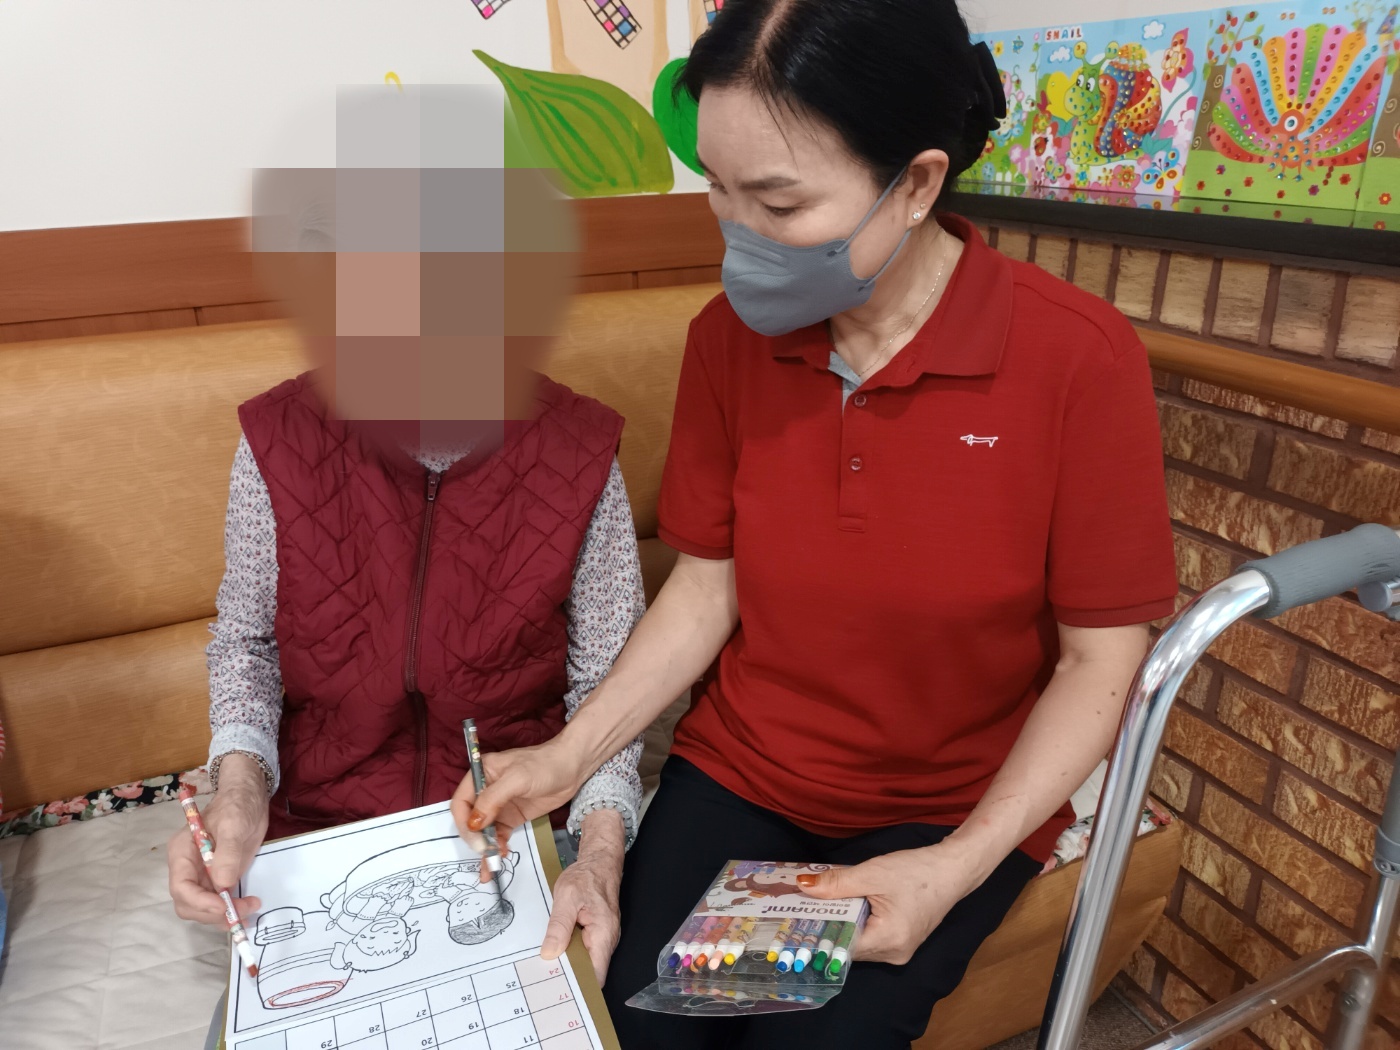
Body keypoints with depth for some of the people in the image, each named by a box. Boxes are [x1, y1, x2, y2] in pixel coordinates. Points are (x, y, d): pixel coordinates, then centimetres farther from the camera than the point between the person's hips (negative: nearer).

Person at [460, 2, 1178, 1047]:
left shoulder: (1079, 358, -19)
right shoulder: (728, 336, -9)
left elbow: (1099, 659, -11)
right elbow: (708, 586, -1)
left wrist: (958, 868, -18)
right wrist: (567, 758, -10)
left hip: (960, 803, -2)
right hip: (738, 767, 3)